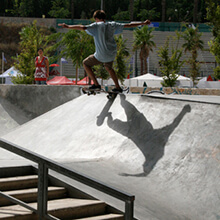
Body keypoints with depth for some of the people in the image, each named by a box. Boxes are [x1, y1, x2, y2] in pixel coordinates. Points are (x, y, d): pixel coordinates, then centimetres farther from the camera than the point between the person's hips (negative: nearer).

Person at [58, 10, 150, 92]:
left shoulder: (96, 26, -11)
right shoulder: (112, 25, 3)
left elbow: (83, 27, -26)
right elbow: (128, 25, 8)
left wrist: (68, 27, -26)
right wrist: (143, 23, 17)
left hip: (101, 56, -6)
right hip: (112, 54, 6)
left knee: (86, 63, 16)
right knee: (108, 67, 34)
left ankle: (96, 84, 9)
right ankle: (118, 87, 36)